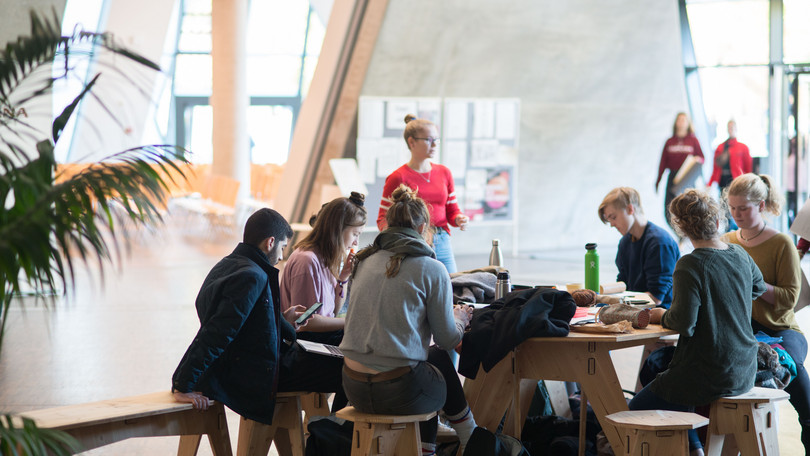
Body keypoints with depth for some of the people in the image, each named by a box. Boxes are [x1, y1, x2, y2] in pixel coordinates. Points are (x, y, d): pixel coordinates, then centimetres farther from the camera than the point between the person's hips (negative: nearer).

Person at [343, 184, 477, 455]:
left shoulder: (365, 262, 8)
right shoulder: (431, 269, -7)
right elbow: (447, 339, -2)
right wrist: (460, 320, 21)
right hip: (399, 393, -5)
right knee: (441, 358, 28)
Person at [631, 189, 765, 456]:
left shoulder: (690, 265, -19)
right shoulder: (740, 256, 3)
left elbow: (684, 323, -24)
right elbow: (758, 288, 25)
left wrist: (662, 316, -5)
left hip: (709, 374, -8)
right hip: (744, 372, 8)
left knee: (638, 408, 9)